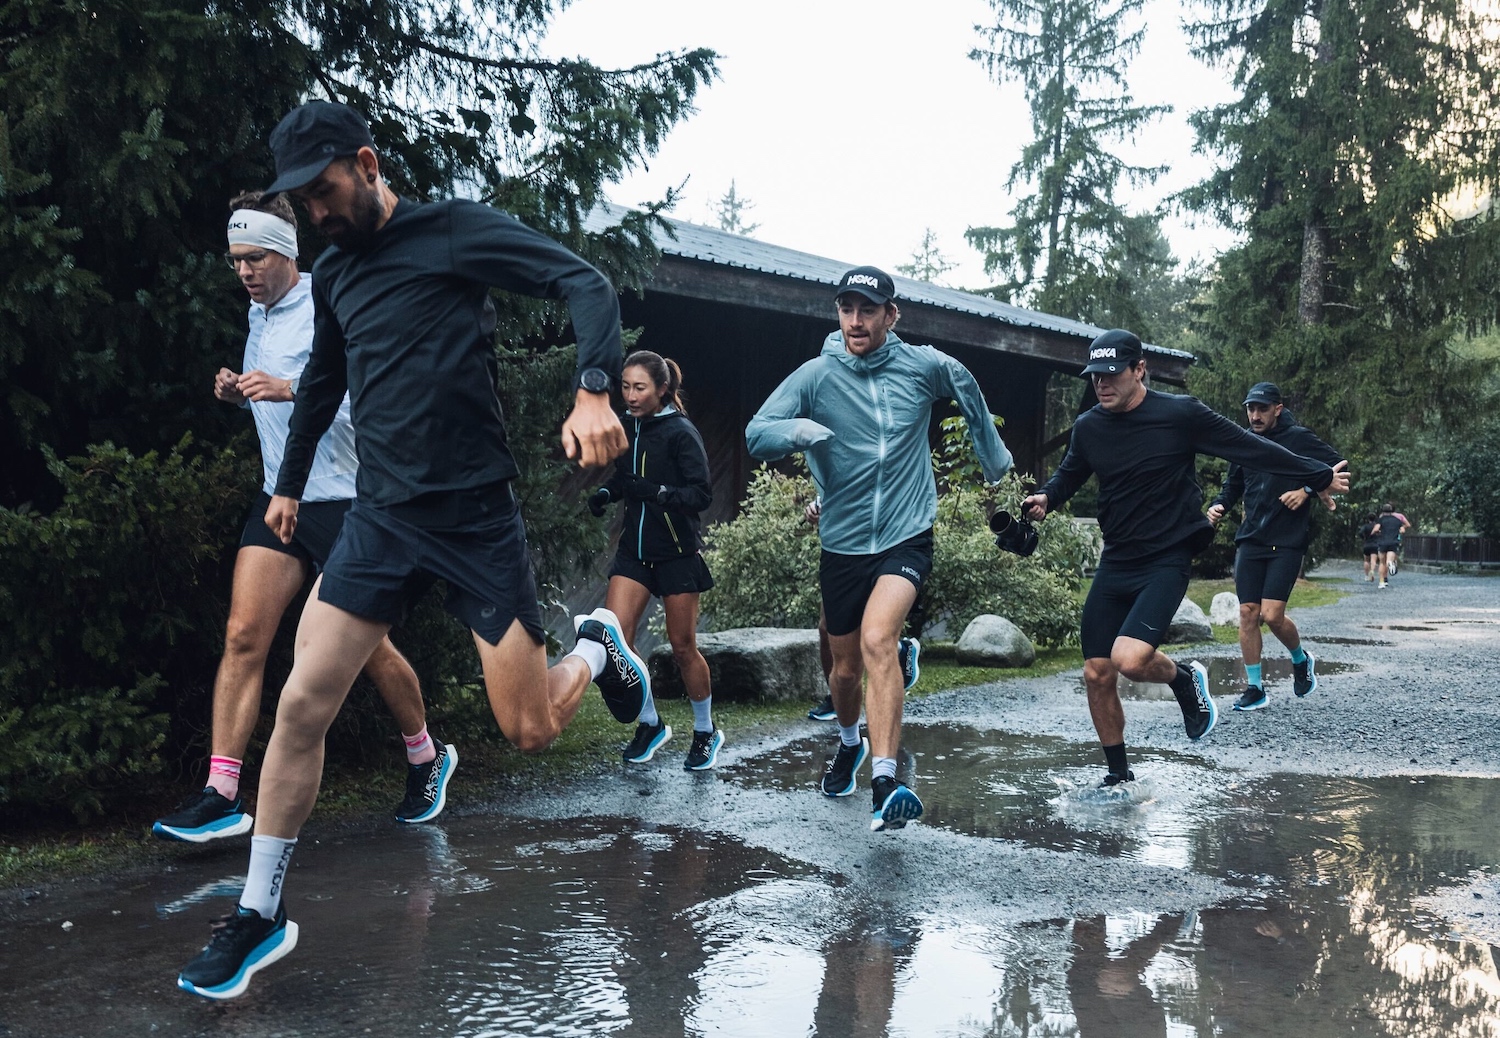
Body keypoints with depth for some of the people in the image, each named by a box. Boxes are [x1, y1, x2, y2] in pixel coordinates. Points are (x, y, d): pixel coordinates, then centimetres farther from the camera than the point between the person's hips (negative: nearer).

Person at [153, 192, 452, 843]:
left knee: (368, 647, 2)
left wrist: (292, 388, -29)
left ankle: (428, 759, 26)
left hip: (342, 501, -7)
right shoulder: (259, 314, 15)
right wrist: (239, 394, 6)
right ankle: (222, 796, -5)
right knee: (244, 636, -6)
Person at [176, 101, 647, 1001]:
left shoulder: (459, 230, -5)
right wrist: (291, 483, 38)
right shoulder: (334, 274, 13)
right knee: (301, 708, -4)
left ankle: (599, 647, 30)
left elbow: (589, 286, -13)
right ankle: (261, 916, 11)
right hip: (381, 516, 5)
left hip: (477, 516, -5)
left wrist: (593, 392, -31)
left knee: (531, 731, -3)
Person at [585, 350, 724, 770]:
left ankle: (706, 732, 27)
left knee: (683, 647, 5)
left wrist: (657, 492, -33)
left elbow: (702, 493, -19)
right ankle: (650, 724, 15)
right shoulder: (625, 428, 3)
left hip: (677, 553, -5)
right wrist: (607, 492, -3)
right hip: (635, 549, 5)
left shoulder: (680, 432, -15)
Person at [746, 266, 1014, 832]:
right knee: (846, 668, 14)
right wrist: (798, 429, -36)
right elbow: (756, 435, -14)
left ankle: (884, 783, -29)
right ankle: (850, 743, 47)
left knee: (877, 639, -27)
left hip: (906, 536, -2)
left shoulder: (925, 366, -2)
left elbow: (968, 390, 20)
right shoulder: (816, 376, -6)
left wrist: (994, 454, 29)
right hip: (842, 545, 2)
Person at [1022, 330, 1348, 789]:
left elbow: (1251, 448, -2)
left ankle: (1186, 678, 12)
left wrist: (1320, 477, 4)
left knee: (1130, 658, -24)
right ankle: (1119, 776, 23)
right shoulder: (1088, 427, 3)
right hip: (1114, 563, 5)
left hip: (1167, 562, -5)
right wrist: (1045, 498, 0)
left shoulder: (1180, 414, -10)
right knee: (1097, 674, 3)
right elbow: (1069, 473, 22)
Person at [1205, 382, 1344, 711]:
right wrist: (1218, 506, 4)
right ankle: (1255, 688, 11)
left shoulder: (1298, 438, -5)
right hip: (1251, 539, 5)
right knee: (1247, 612, 0)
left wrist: (1307, 490, -16)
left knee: (1272, 615, -11)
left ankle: (1301, 660, 20)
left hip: (1287, 541, -5)